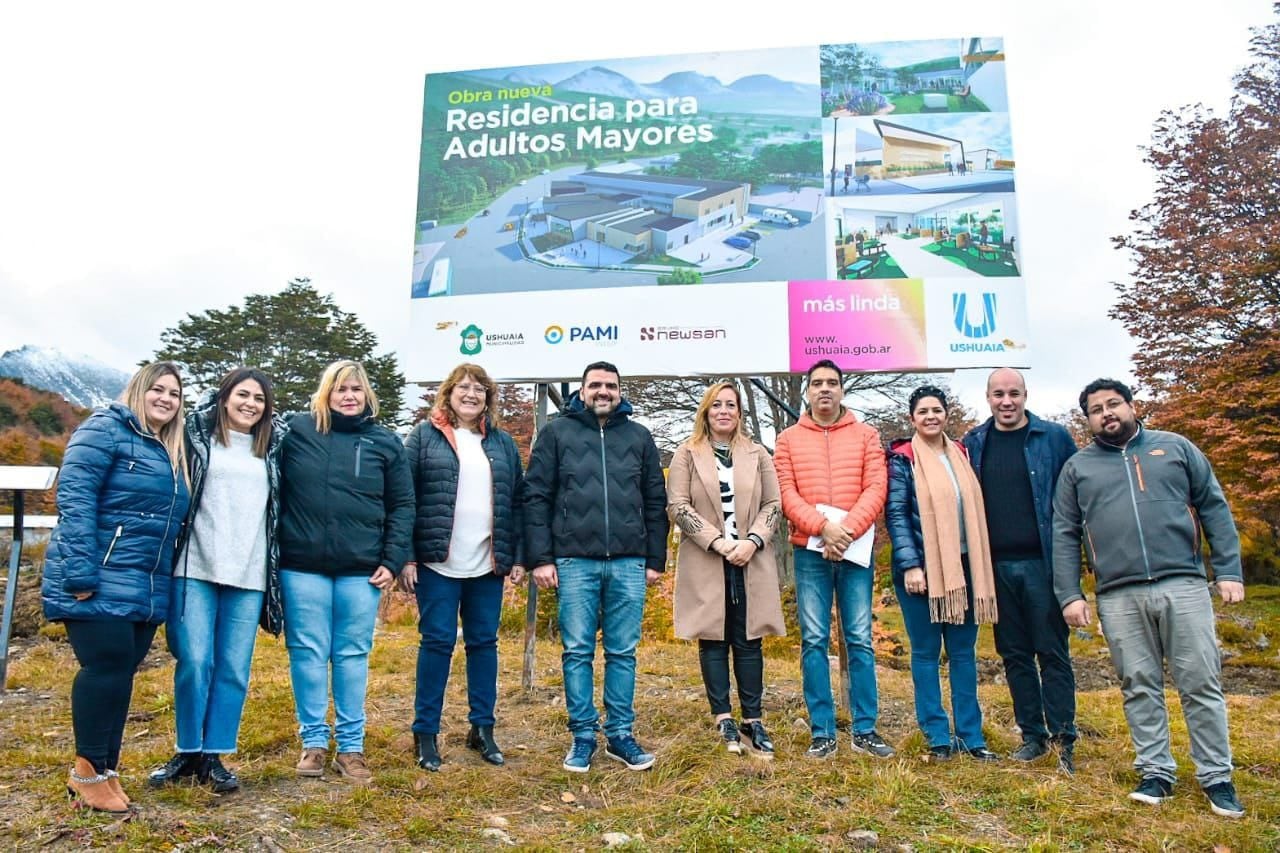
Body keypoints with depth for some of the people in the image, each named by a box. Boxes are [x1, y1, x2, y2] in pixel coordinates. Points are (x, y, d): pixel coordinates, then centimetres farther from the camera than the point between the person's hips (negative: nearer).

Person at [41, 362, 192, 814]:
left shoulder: (172, 453, 18)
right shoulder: (106, 429, -5)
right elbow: (74, 498, -15)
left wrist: (167, 586, 18)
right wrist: (80, 573, -21)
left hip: (146, 589, 8)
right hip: (100, 582, -7)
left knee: (121, 671, 10)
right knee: (107, 665, -8)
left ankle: (104, 768, 20)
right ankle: (89, 770, 8)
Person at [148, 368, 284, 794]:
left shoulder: (271, 449, 14)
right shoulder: (197, 436, 5)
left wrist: (276, 573, 13)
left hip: (248, 577, 3)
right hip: (196, 569, -2)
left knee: (234, 669, 3)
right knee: (194, 662, -2)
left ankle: (214, 755, 15)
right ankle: (187, 752, 16)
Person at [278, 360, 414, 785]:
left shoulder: (386, 443, 5)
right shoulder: (296, 430, 3)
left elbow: (401, 506, 5)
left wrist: (393, 560, -2)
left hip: (362, 569, 1)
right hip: (303, 566, 0)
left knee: (353, 656, 7)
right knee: (307, 653, 6)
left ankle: (351, 746, 18)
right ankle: (313, 741, 21)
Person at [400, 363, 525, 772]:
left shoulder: (503, 443, 12)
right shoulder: (425, 436, 2)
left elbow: (516, 503, 11)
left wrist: (518, 556, 5)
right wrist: (405, 556, -9)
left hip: (487, 565, 4)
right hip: (438, 564, -3)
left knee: (484, 643, 9)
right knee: (438, 642, 1)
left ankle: (482, 729, 21)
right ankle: (425, 733, 13)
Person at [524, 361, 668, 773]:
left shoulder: (639, 437, 11)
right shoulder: (557, 433, 5)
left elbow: (655, 503, 12)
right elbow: (536, 497, 1)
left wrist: (655, 560, 8)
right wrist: (541, 558, -5)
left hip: (629, 563, 2)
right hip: (574, 562, -1)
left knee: (623, 653, 8)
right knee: (578, 652, 5)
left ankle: (620, 735, 19)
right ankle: (583, 736, 17)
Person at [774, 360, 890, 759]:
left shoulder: (866, 435, 8)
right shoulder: (788, 440, 7)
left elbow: (876, 490, -2)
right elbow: (787, 494, -1)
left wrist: (847, 530, -15)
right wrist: (823, 527, -16)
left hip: (855, 550, 0)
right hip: (810, 551, 0)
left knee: (860, 640, 4)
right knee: (814, 641, 2)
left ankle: (865, 730, 14)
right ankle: (822, 732, 10)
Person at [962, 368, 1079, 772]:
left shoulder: (1054, 437, -1)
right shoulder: (973, 443, 7)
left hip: (1042, 563, -3)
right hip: (996, 566, 3)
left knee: (1052, 652, 1)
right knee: (1014, 654, 10)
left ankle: (1064, 739, 11)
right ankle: (1032, 734, 21)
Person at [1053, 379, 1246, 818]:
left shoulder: (1176, 448, 11)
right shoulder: (1077, 467, 10)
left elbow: (1214, 509, 9)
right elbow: (1064, 535, 7)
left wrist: (1229, 571, 0)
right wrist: (1069, 595, 0)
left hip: (1183, 586, 0)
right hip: (1118, 597, 1)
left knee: (1201, 684, 3)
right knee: (1139, 688, 6)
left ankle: (1216, 776, 16)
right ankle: (1156, 772, 18)